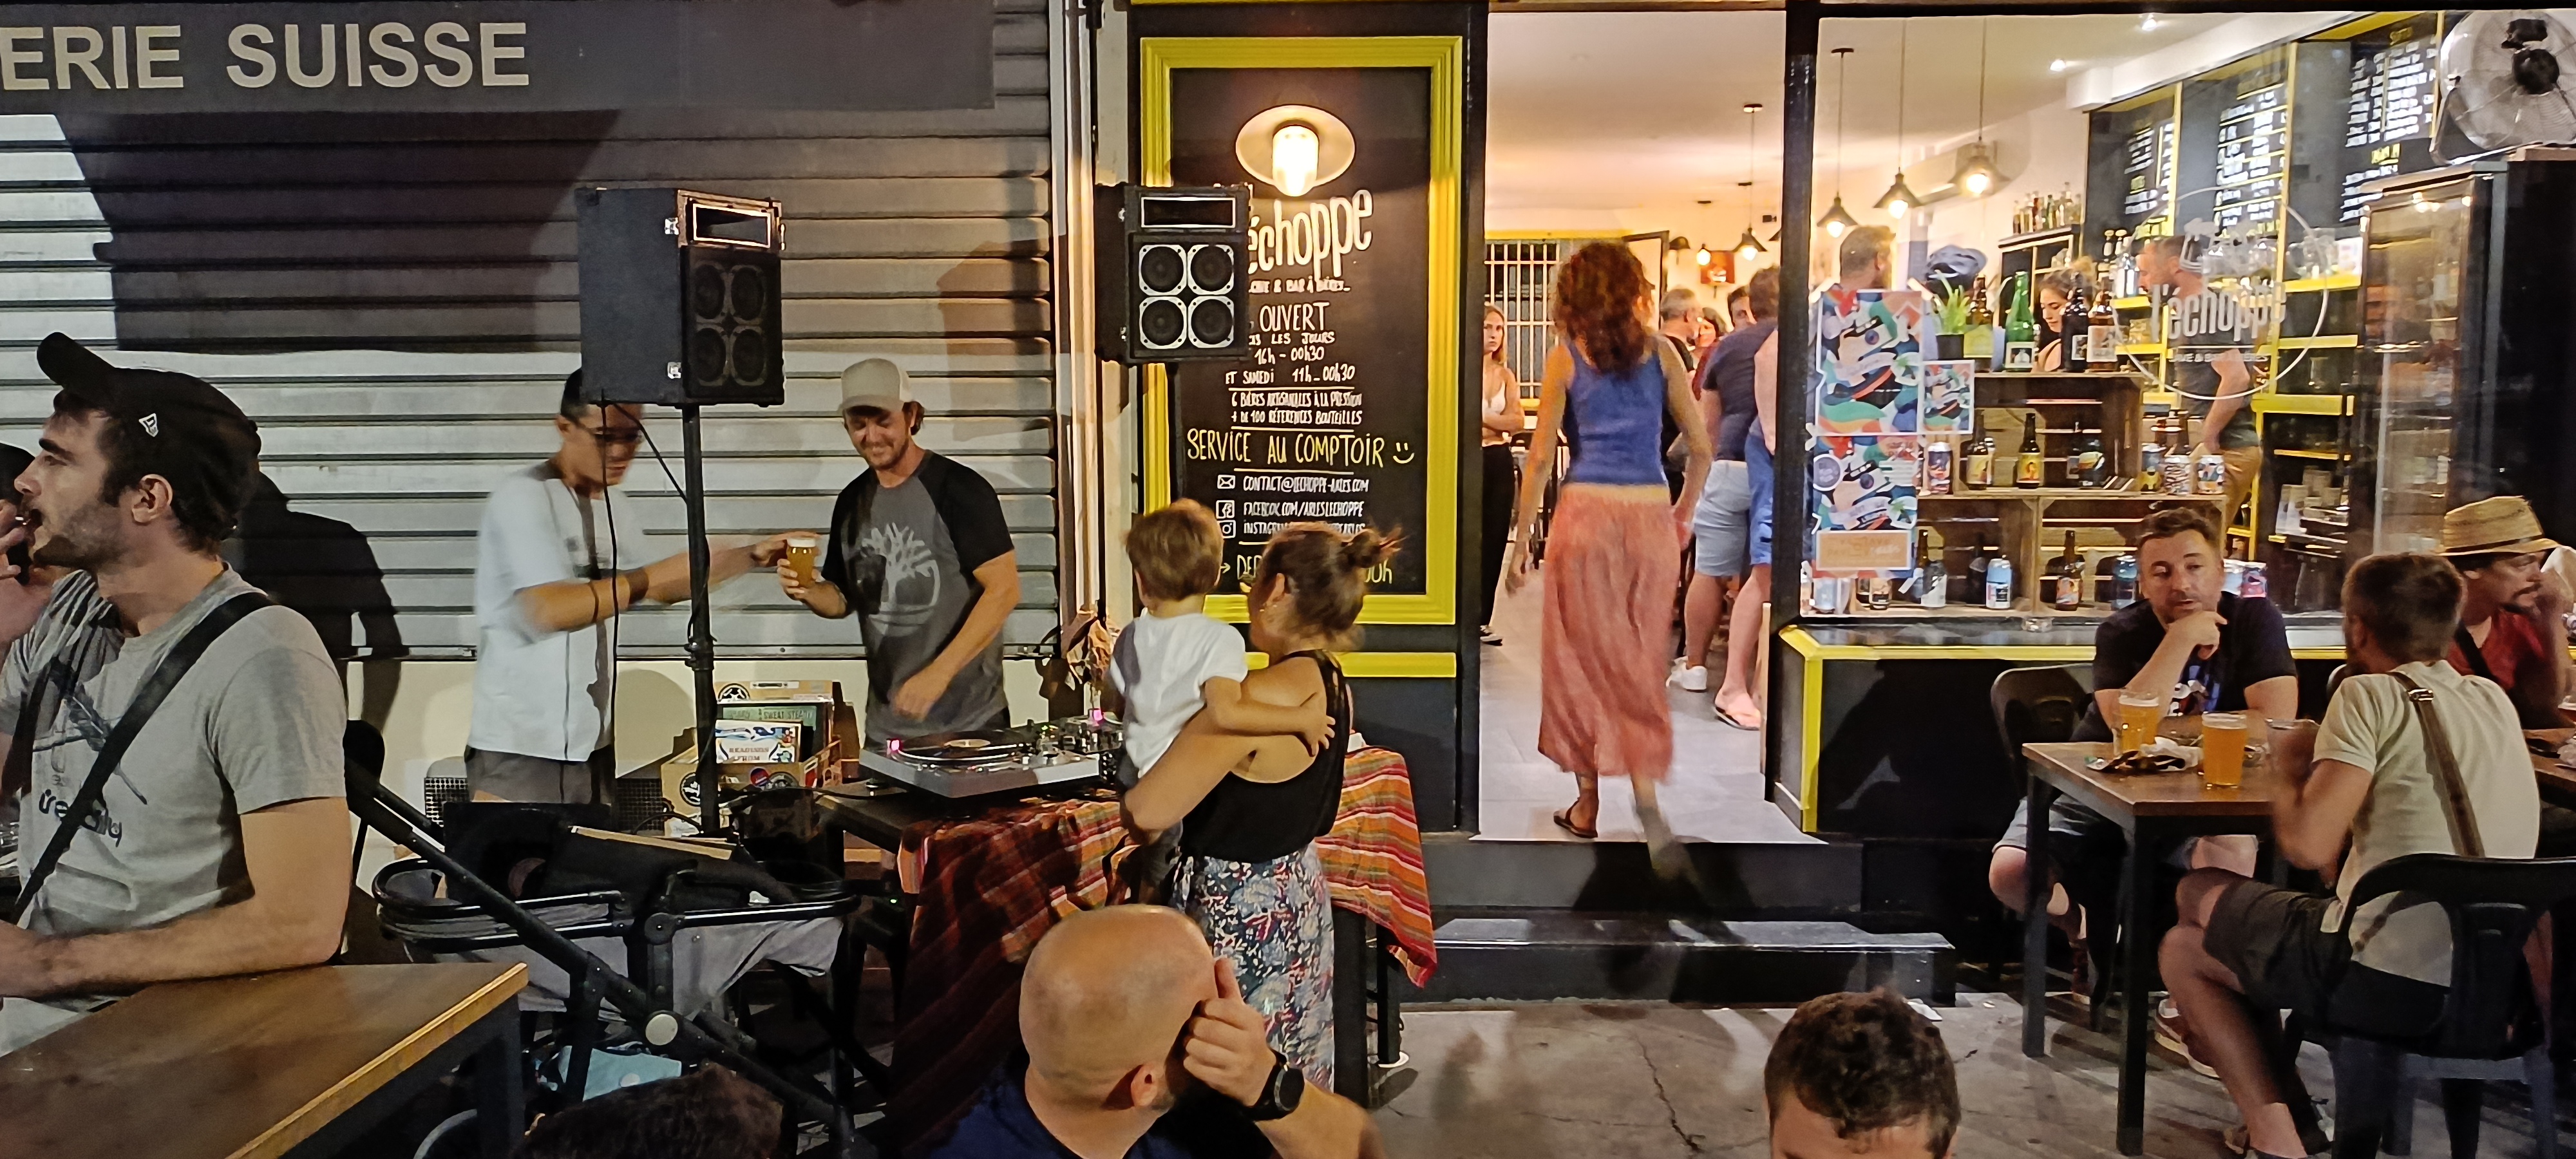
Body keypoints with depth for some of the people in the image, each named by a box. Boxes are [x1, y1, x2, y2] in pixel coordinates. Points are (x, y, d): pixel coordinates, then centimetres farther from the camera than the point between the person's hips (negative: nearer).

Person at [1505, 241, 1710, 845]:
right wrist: (1683, 516, 20)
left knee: (1585, 658, 9)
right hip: (1651, 514, 2)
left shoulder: (1567, 357, 1)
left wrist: (1521, 541, 4)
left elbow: (1541, 456, -1)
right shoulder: (1660, 352, 6)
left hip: (1587, 512, -2)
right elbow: (1701, 446, 6)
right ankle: (1647, 800, -2)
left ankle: (1588, 804, 16)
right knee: (1640, 662, 9)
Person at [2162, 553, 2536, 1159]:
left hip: (2392, 983, -8)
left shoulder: (2371, 695, -12)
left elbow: (2308, 845, -18)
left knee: (2183, 949, 16)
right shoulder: (2494, 700, 11)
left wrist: (2286, 767, 0)